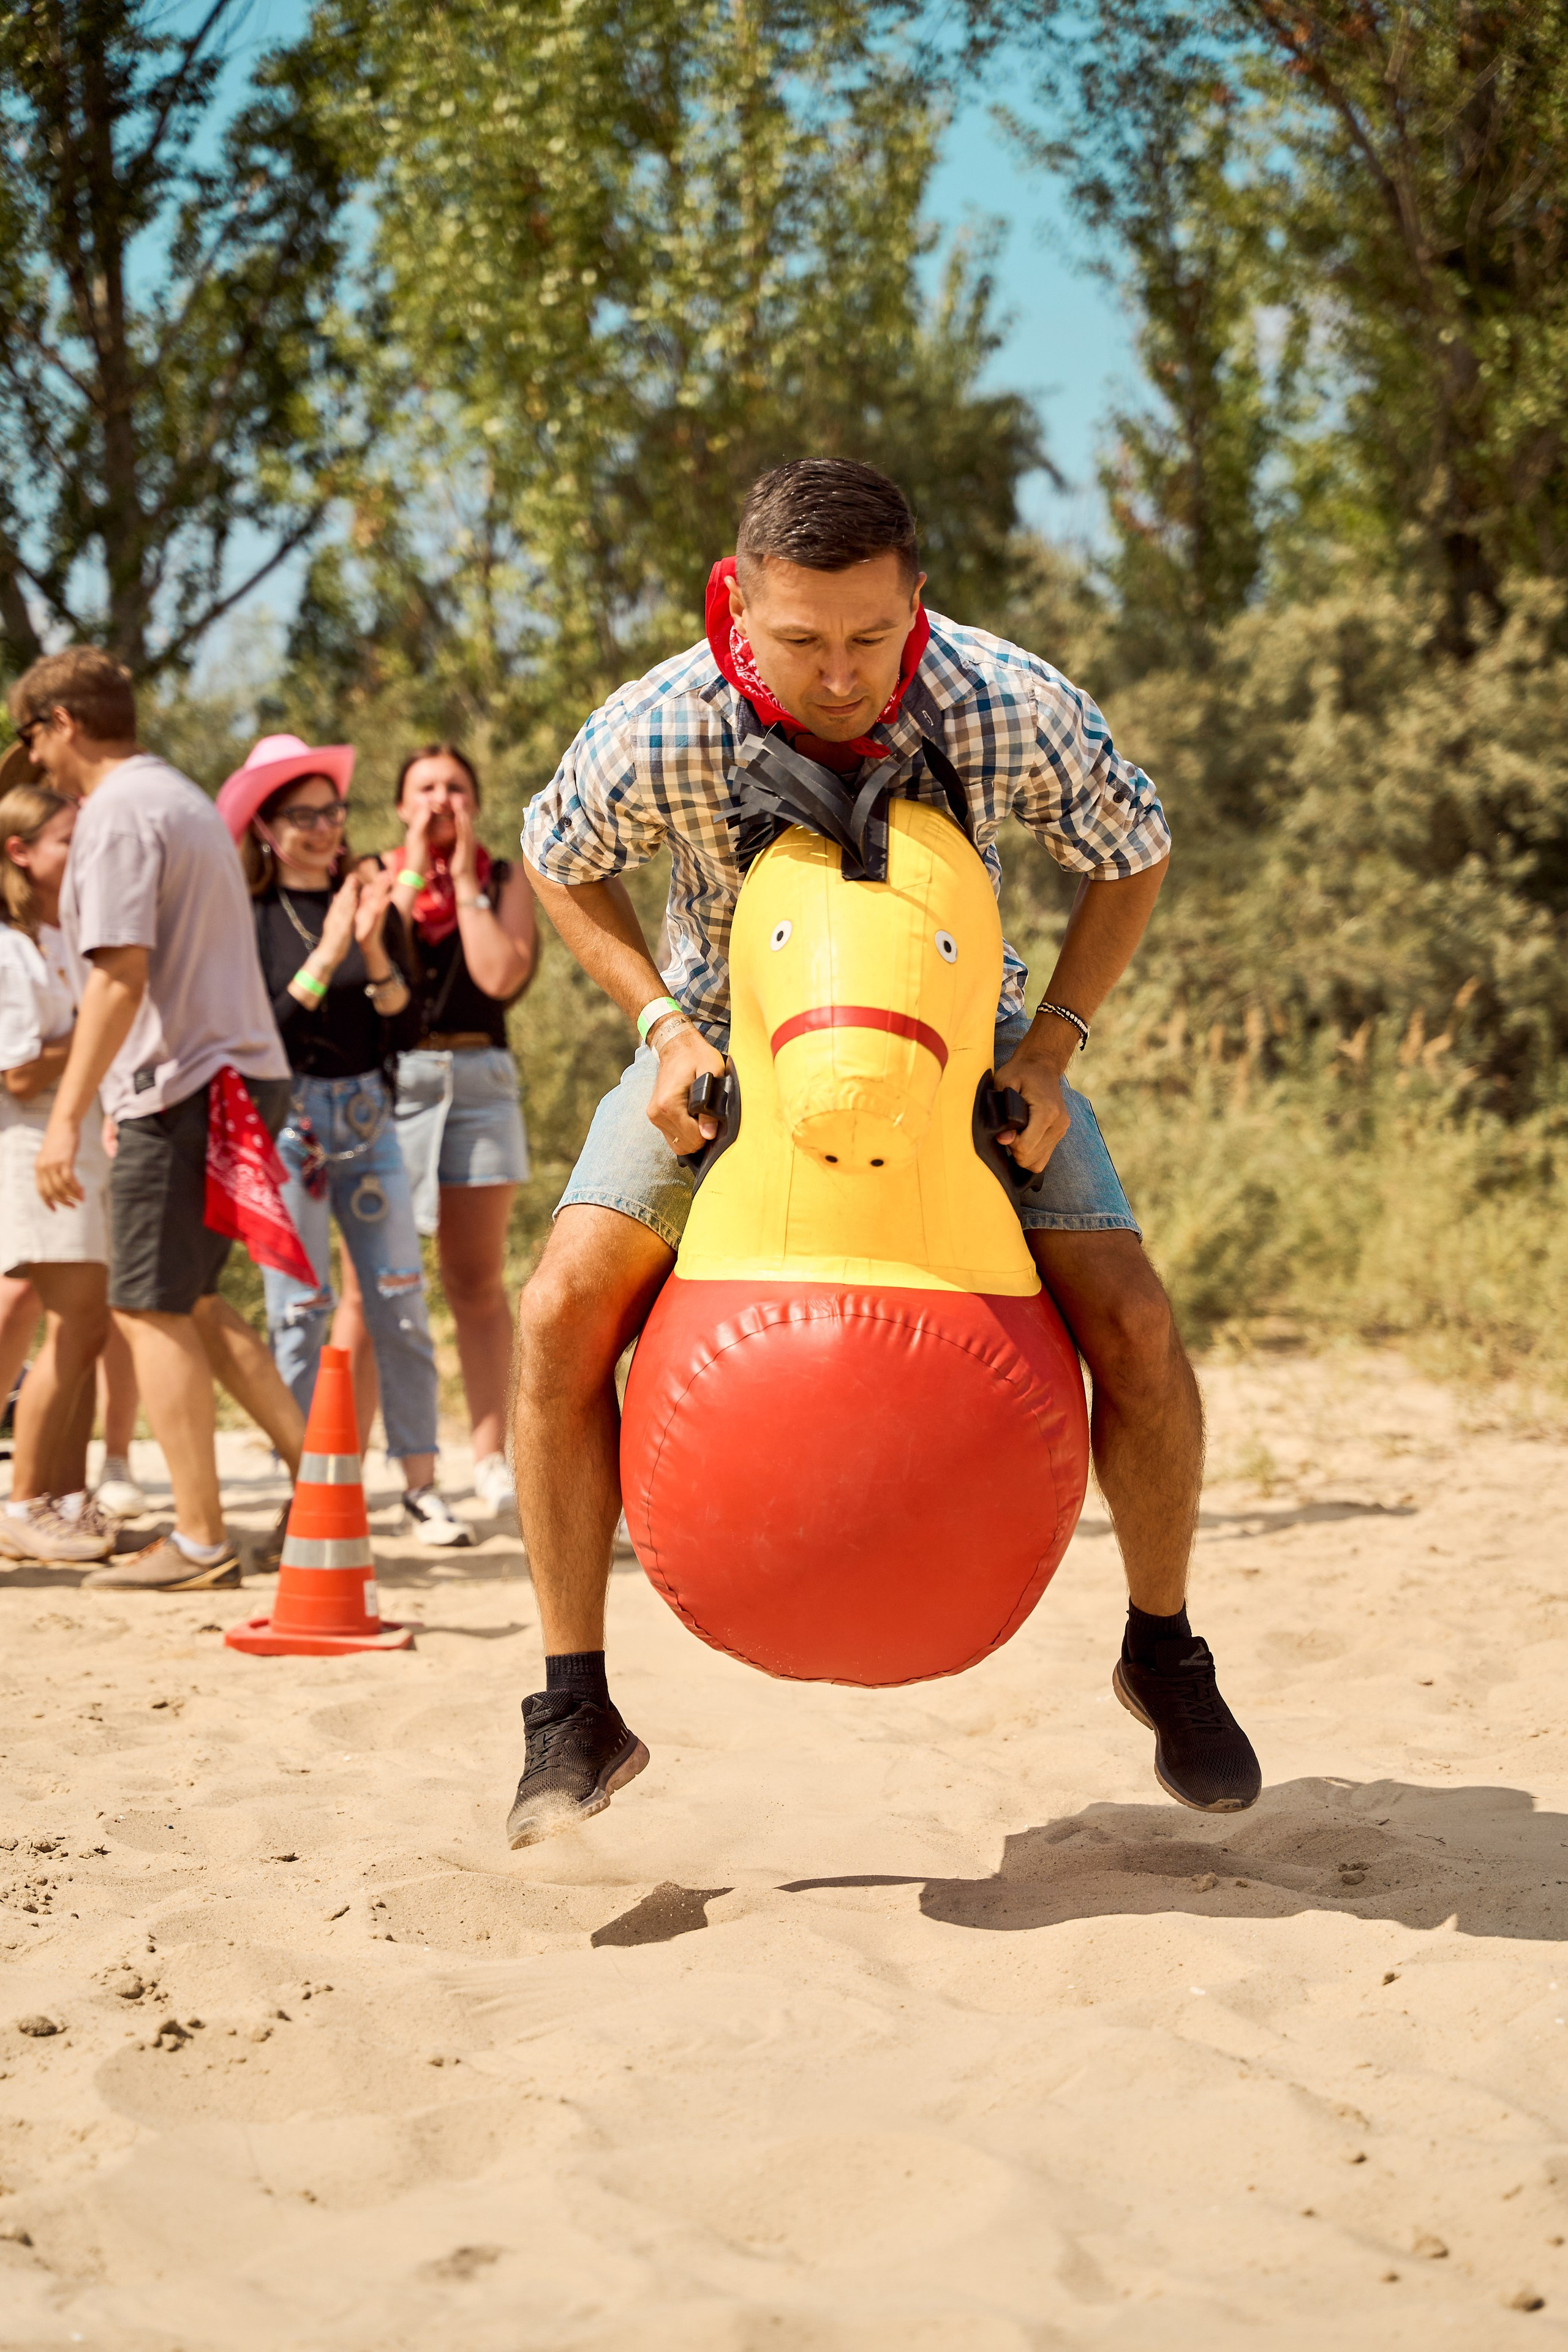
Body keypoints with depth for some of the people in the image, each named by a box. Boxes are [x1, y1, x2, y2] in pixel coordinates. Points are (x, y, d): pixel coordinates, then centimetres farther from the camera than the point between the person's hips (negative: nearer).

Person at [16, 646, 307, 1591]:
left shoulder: (118, 814, -11)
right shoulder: (187, 798, 19)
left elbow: (122, 976, -21)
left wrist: (66, 1114, -20)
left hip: (179, 1088, -9)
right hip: (244, 1075, 9)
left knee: (154, 1313, -2)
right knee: (191, 1304, 18)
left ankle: (200, 1540, -1)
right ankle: (316, 1468, 15)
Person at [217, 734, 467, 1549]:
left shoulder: (369, 902, 6)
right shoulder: (248, 918, -4)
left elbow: (407, 1029, 3)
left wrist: (374, 949, -13)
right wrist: (326, 956, -20)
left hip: (368, 1117, 4)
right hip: (284, 1121, -3)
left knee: (401, 1303, 1)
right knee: (298, 1311, -1)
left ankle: (421, 1484, 5)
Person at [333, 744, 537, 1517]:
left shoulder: (504, 880, 8)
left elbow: (502, 975, -8)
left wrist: (465, 881, -3)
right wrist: (412, 877, -5)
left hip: (478, 1081, 1)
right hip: (387, 1080, -1)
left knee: (478, 1282, 4)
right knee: (370, 1285, -3)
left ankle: (490, 1459, 8)